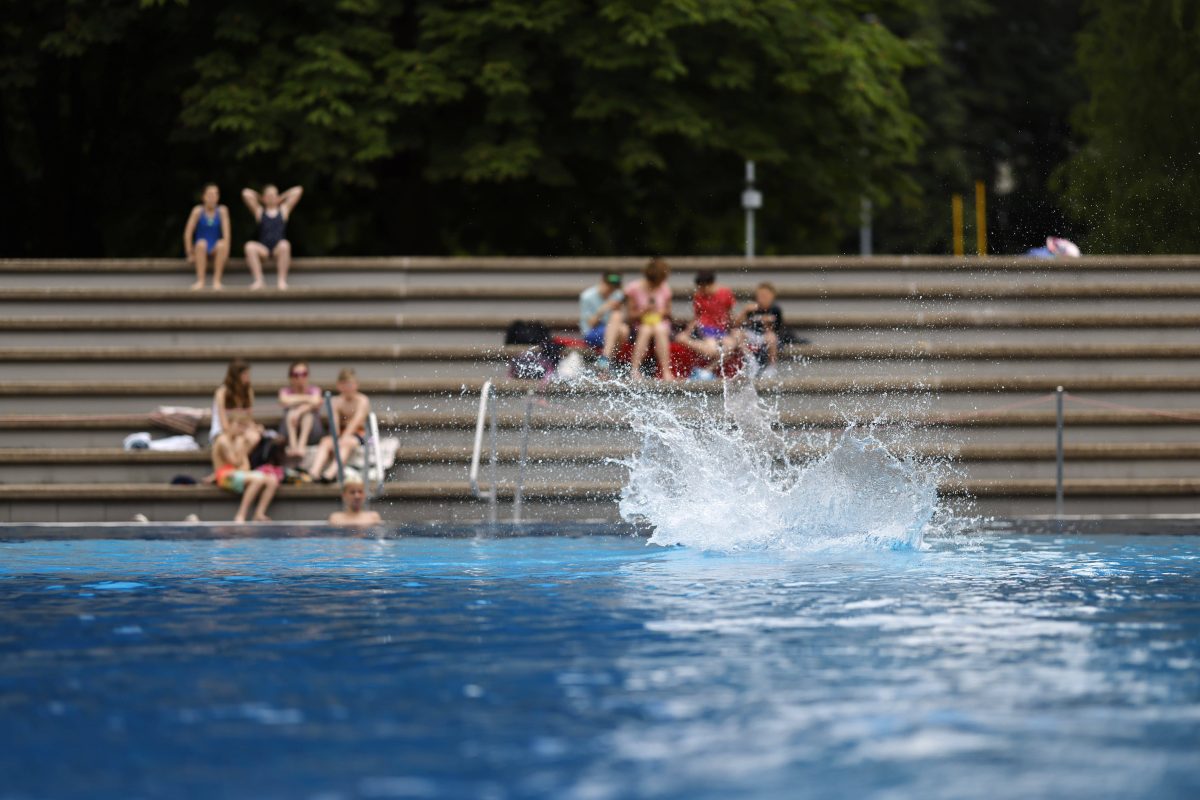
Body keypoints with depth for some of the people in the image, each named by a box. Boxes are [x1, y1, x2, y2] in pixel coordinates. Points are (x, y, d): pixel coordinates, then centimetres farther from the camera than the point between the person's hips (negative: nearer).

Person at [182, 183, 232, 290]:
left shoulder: (222, 211, -6)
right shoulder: (198, 211, -9)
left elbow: (227, 234, -9)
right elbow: (188, 233, -7)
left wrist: (224, 252, -18)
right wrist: (190, 254, -8)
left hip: (215, 249, 1)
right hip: (202, 250, -1)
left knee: (221, 245, -33)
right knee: (201, 243, -34)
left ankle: (217, 280, -24)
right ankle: (200, 281, -32)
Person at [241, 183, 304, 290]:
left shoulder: (284, 209, 16)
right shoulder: (259, 211, 16)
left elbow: (298, 190, 15)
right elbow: (246, 193, 10)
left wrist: (282, 198, 22)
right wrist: (260, 198, 21)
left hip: (278, 249, -1)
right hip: (263, 249, 1)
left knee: (284, 245, -36)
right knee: (250, 246, -32)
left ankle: (282, 280, -35)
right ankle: (258, 280, -33)